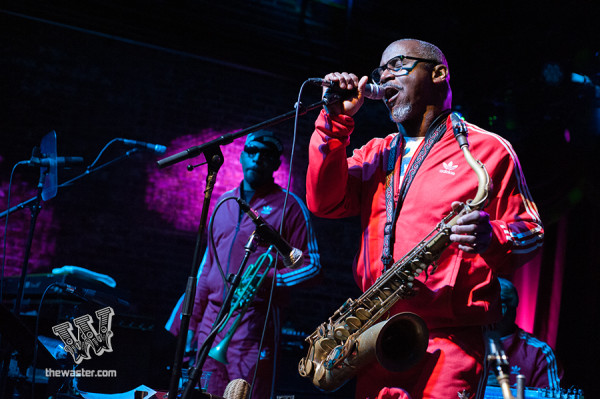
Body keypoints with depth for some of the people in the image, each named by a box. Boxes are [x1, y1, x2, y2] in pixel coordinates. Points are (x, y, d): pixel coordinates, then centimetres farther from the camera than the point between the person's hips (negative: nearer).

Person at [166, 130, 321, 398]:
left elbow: (311, 266, -1)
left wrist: (267, 280, -17)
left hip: (254, 322, -5)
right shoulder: (225, 202, 18)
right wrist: (191, 321, 17)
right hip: (212, 317, 6)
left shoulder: (288, 205, 1)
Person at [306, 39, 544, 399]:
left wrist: (491, 237, -20)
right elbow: (325, 202, 5)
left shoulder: (488, 149, 4)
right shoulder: (376, 153, 19)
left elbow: (531, 233, 3)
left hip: (450, 340, -4)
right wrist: (336, 120, -1)